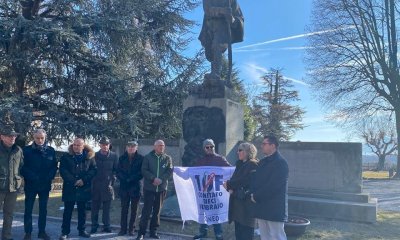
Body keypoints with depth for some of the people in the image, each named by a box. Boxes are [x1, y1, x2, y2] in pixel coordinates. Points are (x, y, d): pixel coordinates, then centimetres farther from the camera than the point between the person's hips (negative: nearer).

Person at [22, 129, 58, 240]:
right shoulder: (26, 150, -3)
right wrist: (31, 177, -16)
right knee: (28, 209, 3)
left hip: (45, 185, 2)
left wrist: (49, 177, -10)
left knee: (43, 209, 10)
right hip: (30, 185, -2)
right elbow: (22, 167, -5)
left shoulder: (51, 150, 3)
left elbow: (54, 166, 5)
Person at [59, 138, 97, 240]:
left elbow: (93, 169, -2)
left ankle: (81, 230, 23)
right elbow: (63, 170, -8)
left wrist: (84, 180, -14)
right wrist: (73, 181, -17)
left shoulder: (89, 157, 3)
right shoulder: (66, 157, 0)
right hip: (69, 188, -1)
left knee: (82, 210, 11)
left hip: (83, 188, 2)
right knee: (68, 210, 4)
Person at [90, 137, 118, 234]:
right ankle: (94, 225, 13)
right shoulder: (95, 155, 5)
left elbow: (116, 170, 5)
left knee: (107, 207, 5)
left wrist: (112, 180, -5)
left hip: (108, 185, -1)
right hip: (96, 185, 1)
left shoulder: (114, 156, 3)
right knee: (95, 207, 4)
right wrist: (92, 181, 1)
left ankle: (106, 226, 13)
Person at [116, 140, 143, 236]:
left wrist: (130, 179, -11)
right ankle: (123, 229, 12)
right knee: (124, 209, 6)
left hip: (135, 187, -2)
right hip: (124, 187, 2)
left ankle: (131, 229, 14)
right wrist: (125, 179, -9)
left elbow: (141, 173, -4)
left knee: (134, 209, 6)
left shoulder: (140, 158, -2)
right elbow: (118, 172, 6)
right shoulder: (122, 158, 7)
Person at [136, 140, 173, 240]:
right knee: (146, 210, -4)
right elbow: (144, 170, -5)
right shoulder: (148, 157, 2)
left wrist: (161, 179, -16)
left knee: (157, 211, 9)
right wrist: (153, 178, -18)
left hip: (161, 188, 2)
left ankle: (153, 231, 19)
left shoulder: (167, 158, 6)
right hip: (149, 187, -2)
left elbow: (170, 171, -3)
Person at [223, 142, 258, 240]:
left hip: (246, 202, -8)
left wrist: (228, 184, -10)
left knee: (246, 231, -2)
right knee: (238, 230, 12)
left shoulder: (253, 164, -9)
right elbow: (234, 179, 12)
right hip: (237, 200, 8)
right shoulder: (240, 164, 17)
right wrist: (230, 188, -9)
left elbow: (244, 180, -20)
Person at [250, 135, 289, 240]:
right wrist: (252, 194, -5)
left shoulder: (281, 162, -12)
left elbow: (273, 185, -20)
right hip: (261, 206, 8)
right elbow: (255, 179, 14)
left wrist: (256, 196, -14)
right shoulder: (262, 162, 15)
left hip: (274, 207, -8)